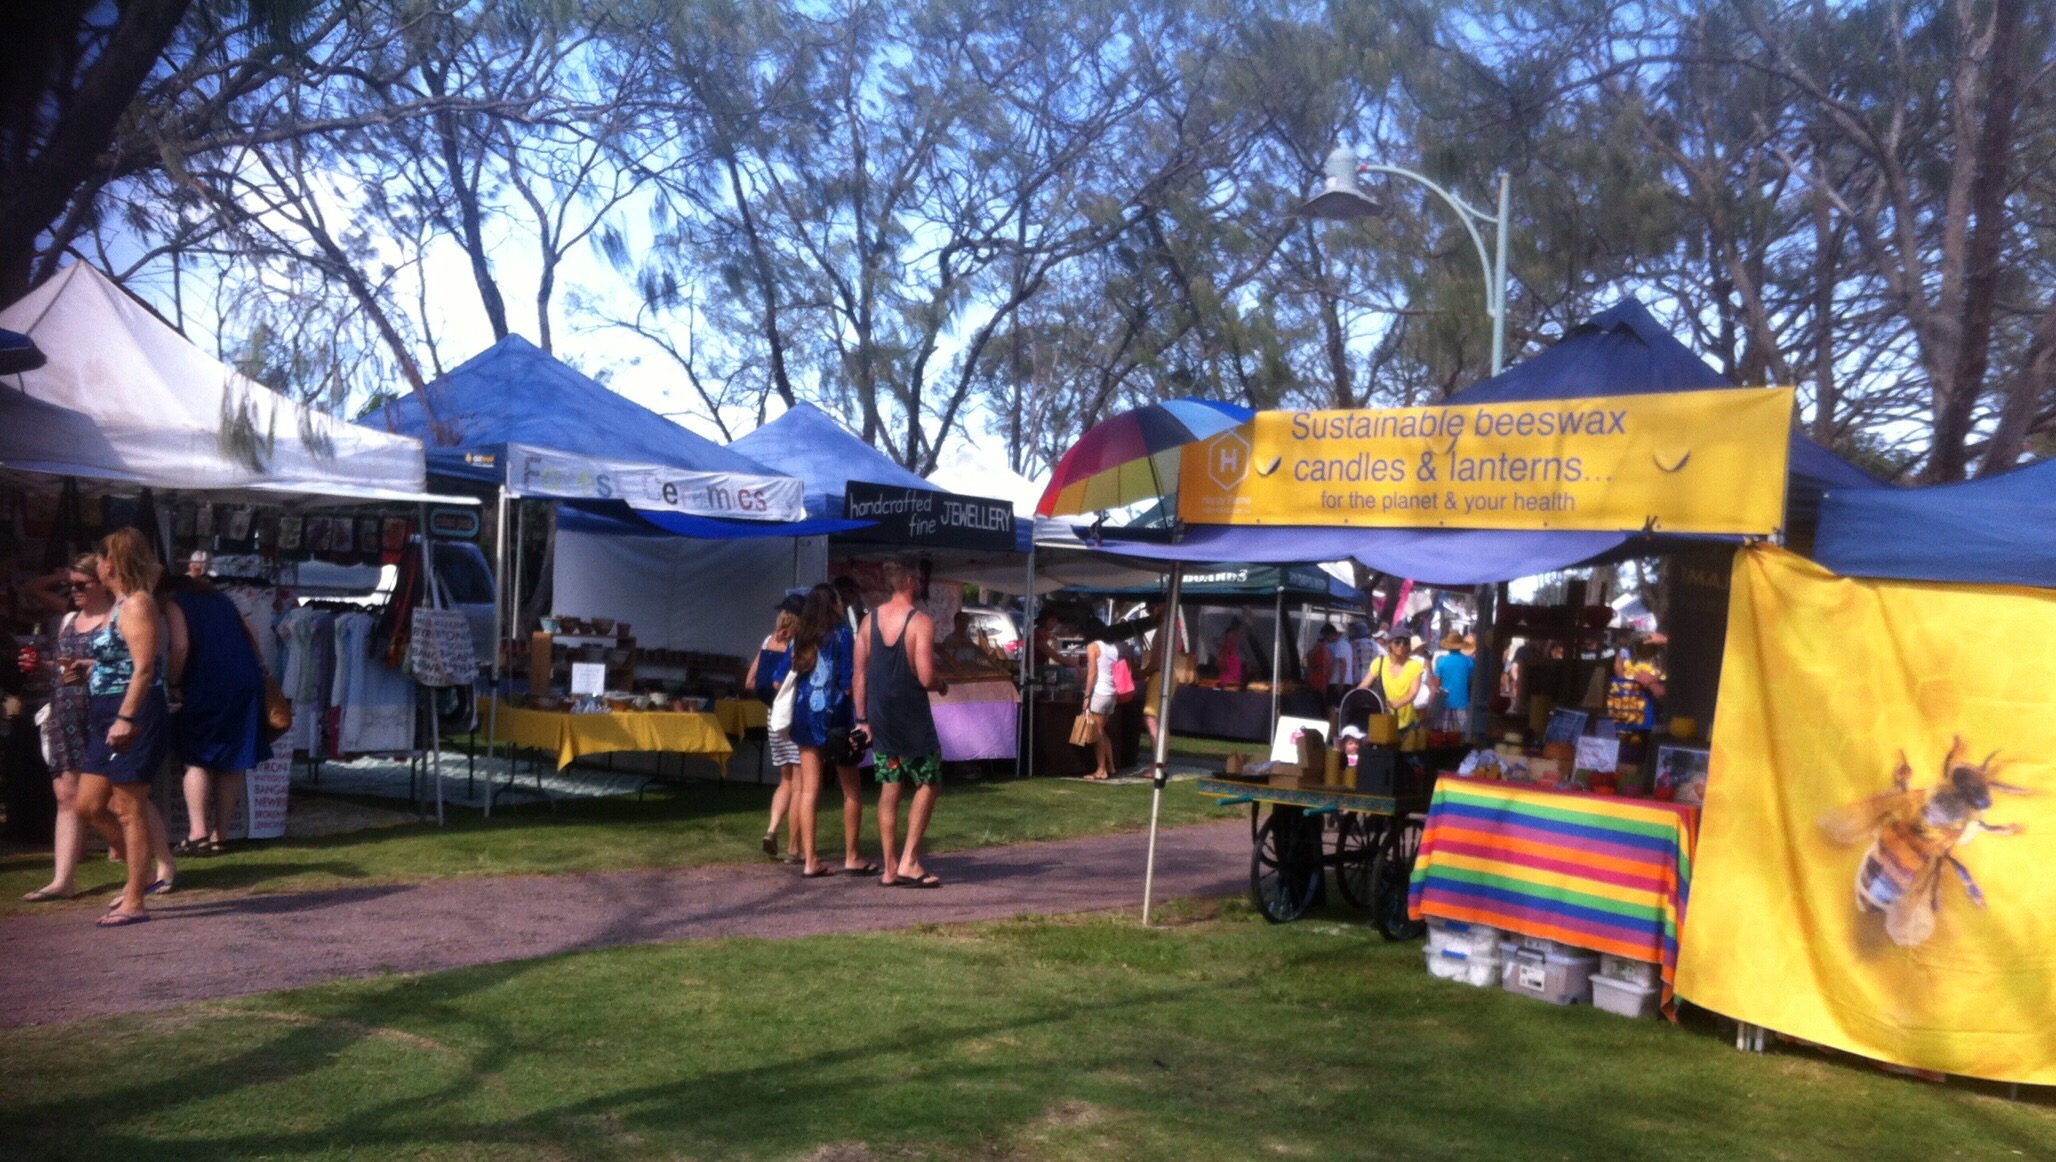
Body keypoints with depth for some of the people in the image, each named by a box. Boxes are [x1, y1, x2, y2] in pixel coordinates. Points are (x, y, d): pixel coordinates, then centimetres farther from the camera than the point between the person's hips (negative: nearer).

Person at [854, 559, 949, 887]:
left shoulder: (870, 620, 5)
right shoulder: (921, 622, -12)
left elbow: (860, 673, 5)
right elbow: (925, 677, -18)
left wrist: (862, 719, 10)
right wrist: (942, 685, 4)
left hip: (880, 717, 6)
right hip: (912, 718, -5)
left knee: (889, 789, 11)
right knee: (929, 784, 7)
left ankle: (890, 868, 12)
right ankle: (909, 862, 0)